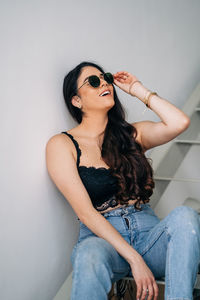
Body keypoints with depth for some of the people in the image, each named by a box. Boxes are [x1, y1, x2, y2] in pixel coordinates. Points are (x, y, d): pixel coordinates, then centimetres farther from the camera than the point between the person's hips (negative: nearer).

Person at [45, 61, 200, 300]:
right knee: (90, 257, -40)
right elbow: (85, 212, -8)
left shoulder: (132, 134, 15)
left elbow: (179, 123, -5)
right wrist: (135, 259, -17)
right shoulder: (61, 145, 2)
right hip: (100, 238, -4)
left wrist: (138, 90, 6)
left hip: (149, 231, 4)